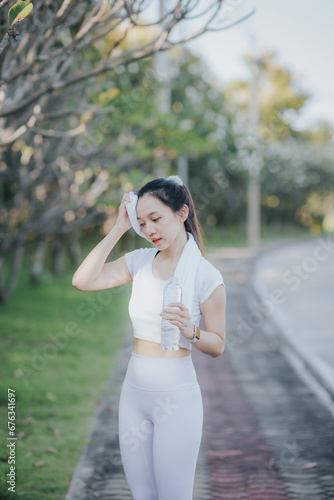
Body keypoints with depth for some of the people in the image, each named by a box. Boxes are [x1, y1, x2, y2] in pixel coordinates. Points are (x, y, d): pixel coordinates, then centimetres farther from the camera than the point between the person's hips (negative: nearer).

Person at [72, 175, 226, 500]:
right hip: (134, 391, 5)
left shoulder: (206, 276, -10)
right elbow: (82, 281, -7)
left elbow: (217, 345, -3)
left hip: (177, 397, -5)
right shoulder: (140, 261, 4)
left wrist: (190, 331, -24)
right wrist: (118, 229, -6)